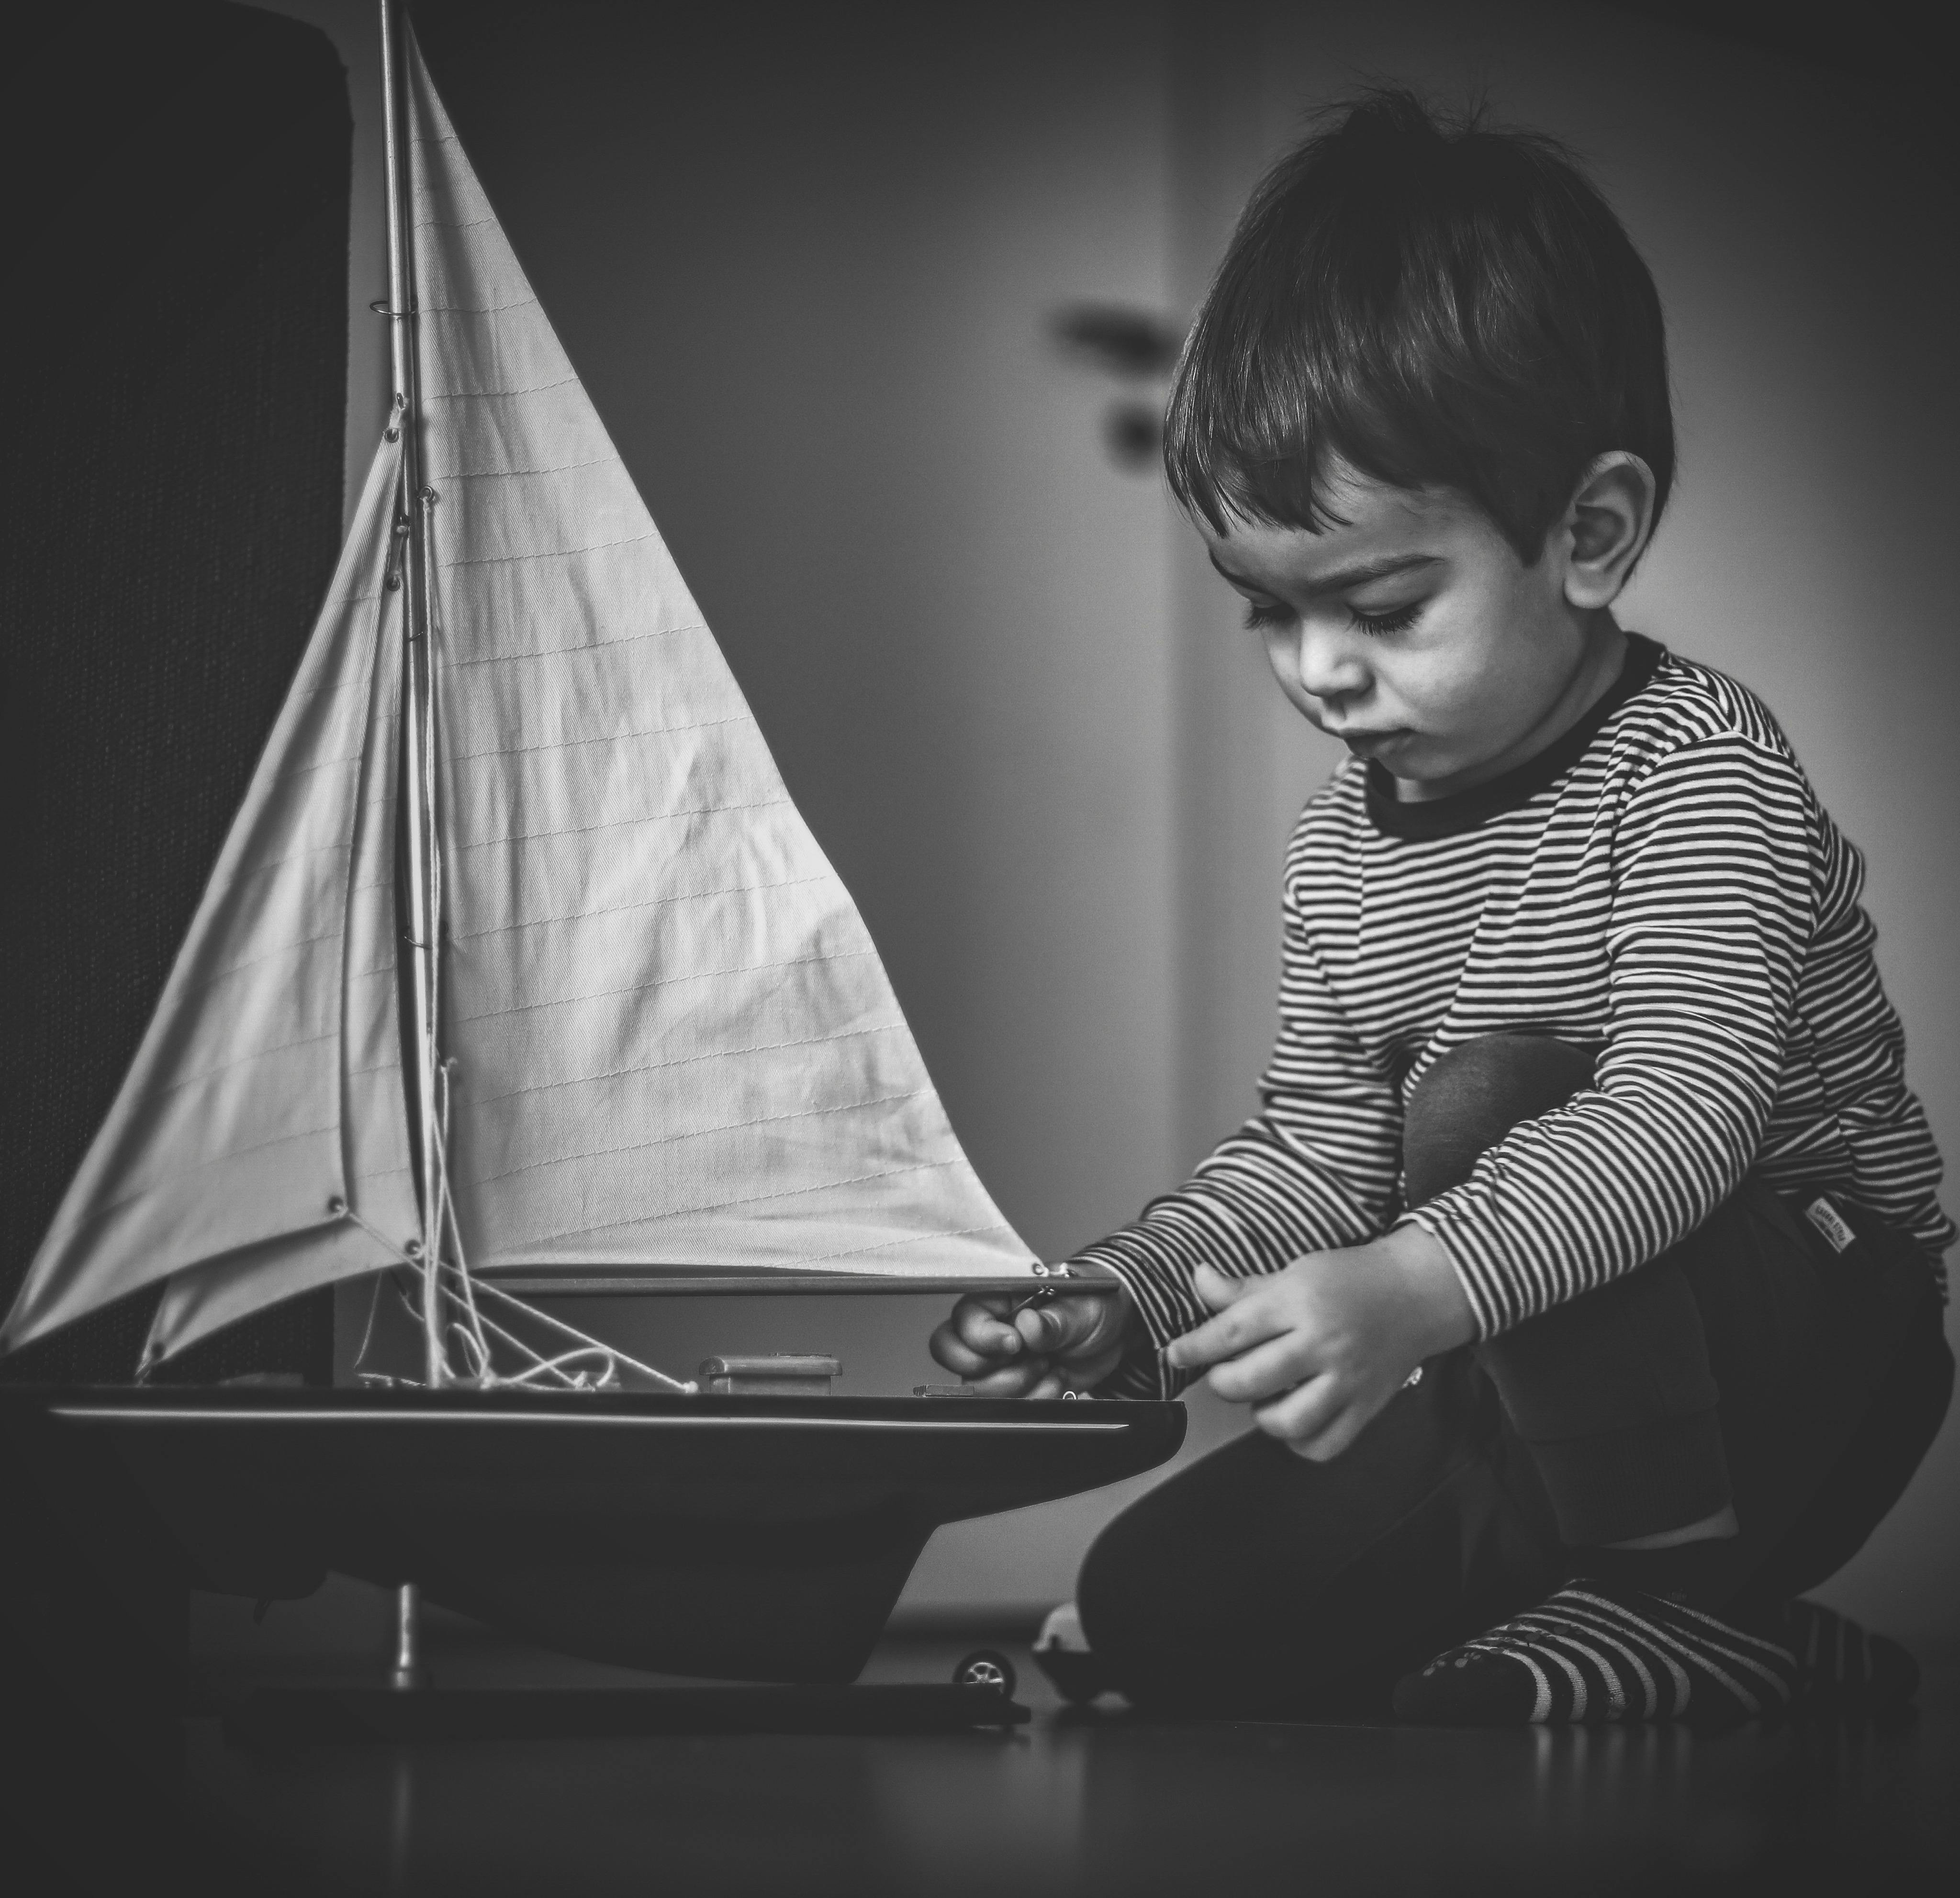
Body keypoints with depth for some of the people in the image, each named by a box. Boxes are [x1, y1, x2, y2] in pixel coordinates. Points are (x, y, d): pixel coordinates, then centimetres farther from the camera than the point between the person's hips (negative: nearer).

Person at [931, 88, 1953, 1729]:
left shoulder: (1698, 769, -19)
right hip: (1536, 1398, 8)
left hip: (1790, 1356, -8)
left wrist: (1411, 1289, -48)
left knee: (1493, 1102, -32)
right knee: (1156, 1605, -3)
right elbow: (1315, 1151, 6)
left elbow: (1678, 1117, -33)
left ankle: (1684, 1606, -19)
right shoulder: (1343, 849, 6)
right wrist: (1123, 1297, -13)